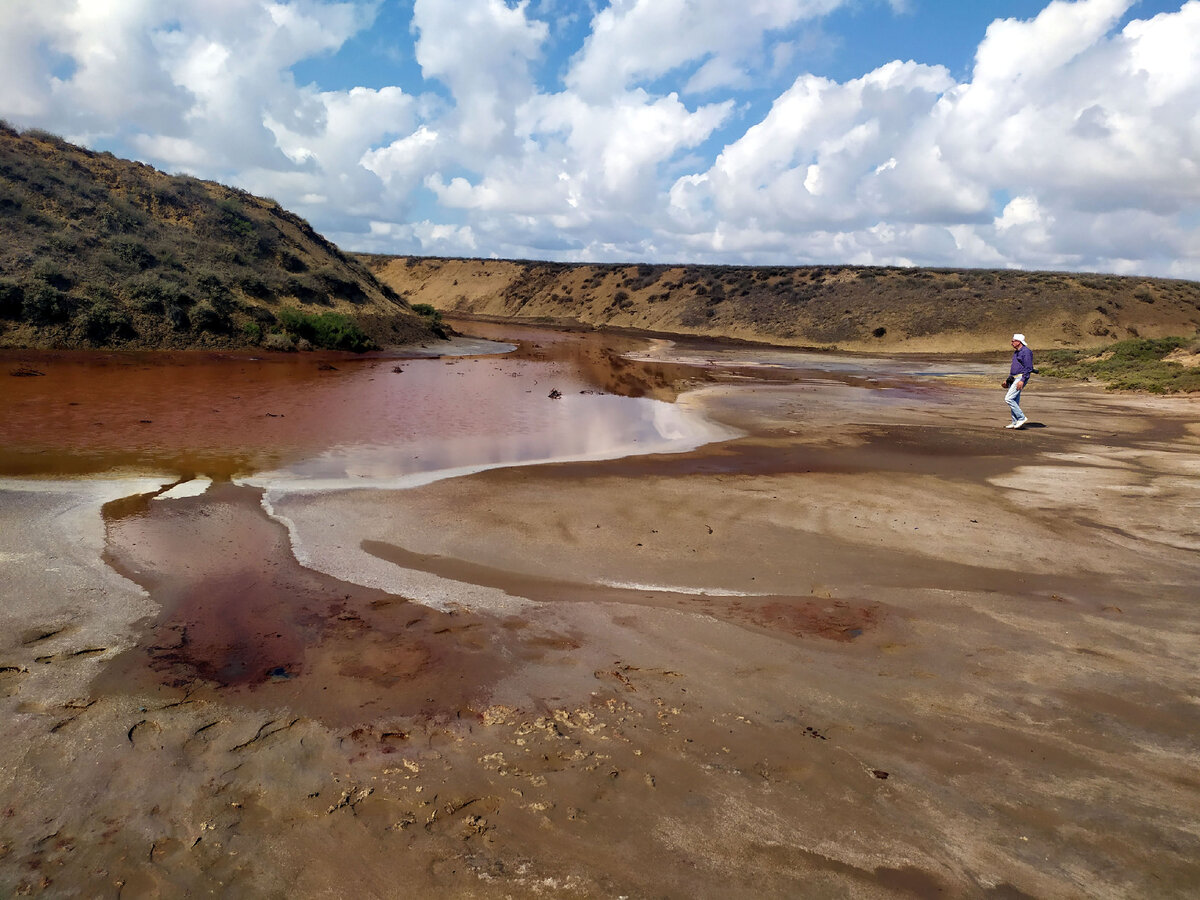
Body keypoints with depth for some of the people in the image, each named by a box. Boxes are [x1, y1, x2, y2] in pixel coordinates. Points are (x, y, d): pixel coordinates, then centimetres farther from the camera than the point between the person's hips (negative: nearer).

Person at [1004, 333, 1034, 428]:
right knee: (1015, 401, 9)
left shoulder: (1026, 352, -12)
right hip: (1013, 379, 10)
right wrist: (1008, 379, 23)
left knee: (1008, 398, -17)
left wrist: (1022, 380, -25)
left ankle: (1021, 418, -11)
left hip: (1021, 378, -10)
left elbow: (1028, 368, -18)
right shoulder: (1016, 352, 18)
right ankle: (1015, 422, 13)